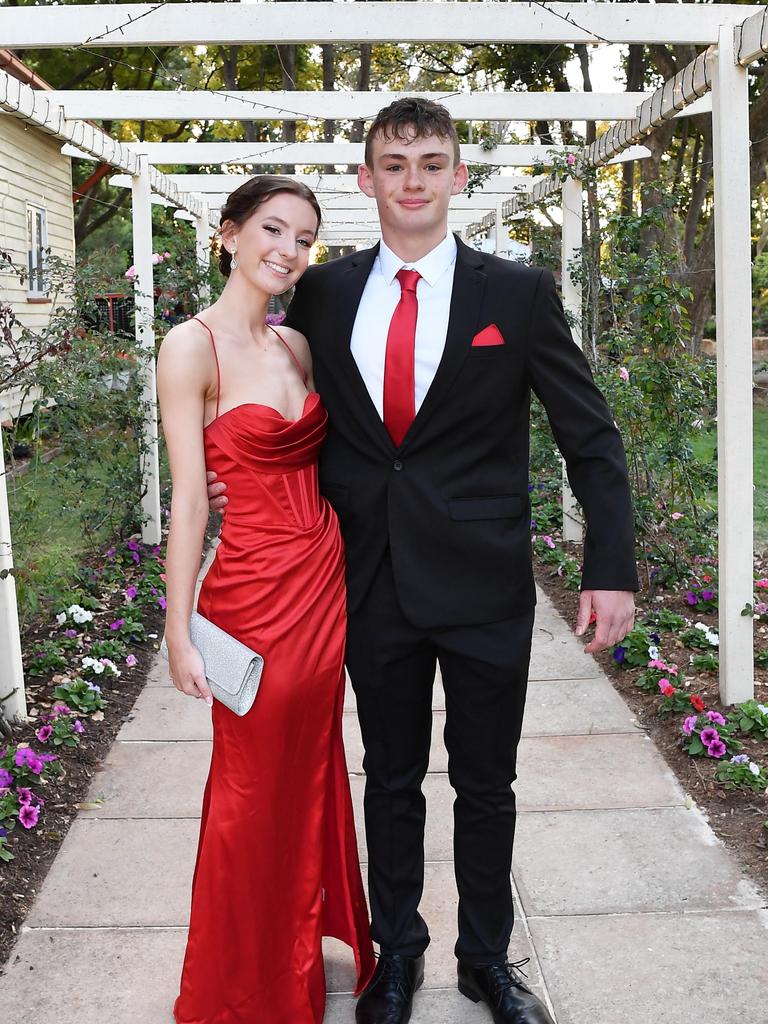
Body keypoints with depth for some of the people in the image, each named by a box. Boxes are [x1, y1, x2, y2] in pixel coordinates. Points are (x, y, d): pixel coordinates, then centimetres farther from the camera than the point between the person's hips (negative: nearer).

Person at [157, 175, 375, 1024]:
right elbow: (187, 499, -14)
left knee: (311, 770, 18)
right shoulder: (192, 347, -12)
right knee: (253, 788, 8)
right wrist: (179, 631, -15)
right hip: (254, 590, -6)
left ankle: (300, 948, 40)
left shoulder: (297, 346, 8)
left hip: (324, 580, 7)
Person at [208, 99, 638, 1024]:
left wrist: (610, 568, -11)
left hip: (484, 585, -1)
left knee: (485, 785, 13)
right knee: (390, 781, 16)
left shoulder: (518, 294, -4)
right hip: (374, 583, 2)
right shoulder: (324, 294, 3)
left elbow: (592, 439, -3)